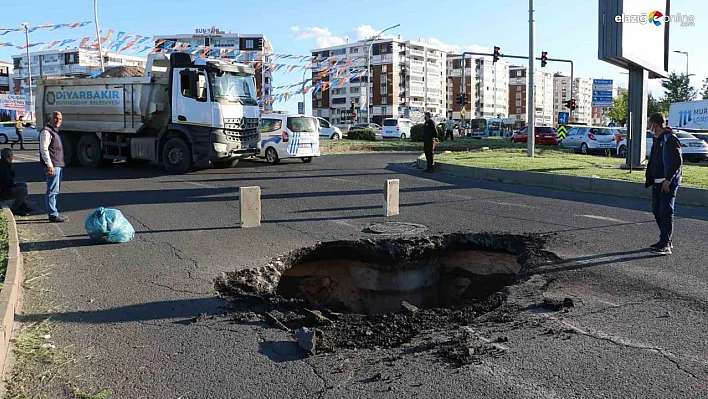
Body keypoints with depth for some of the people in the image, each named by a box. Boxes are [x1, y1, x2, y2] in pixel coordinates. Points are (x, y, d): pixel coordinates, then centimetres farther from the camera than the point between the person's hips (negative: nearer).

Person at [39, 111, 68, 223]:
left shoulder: (54, 131, 21)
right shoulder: (46, 131, -10)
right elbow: (44, 149, -18)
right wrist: (50, 165, -22)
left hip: (58, 165, 10)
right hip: (53, 166, -10)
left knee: (55, 191, 14)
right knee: (52, 191, -8)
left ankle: (54, 212, 21)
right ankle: (53, 215, -7)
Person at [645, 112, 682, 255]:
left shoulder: (670, 139, -13)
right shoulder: (657, 139, 16)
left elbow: (677, 161, -19)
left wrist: (668, 179, -21)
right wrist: (650, 179, 18)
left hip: (668, 183, -10)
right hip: (657, 182, 10)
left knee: (666, 212, -9)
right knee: (657, 211, 12)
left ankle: (666, 245, -7)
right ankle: (666, 241, 22)